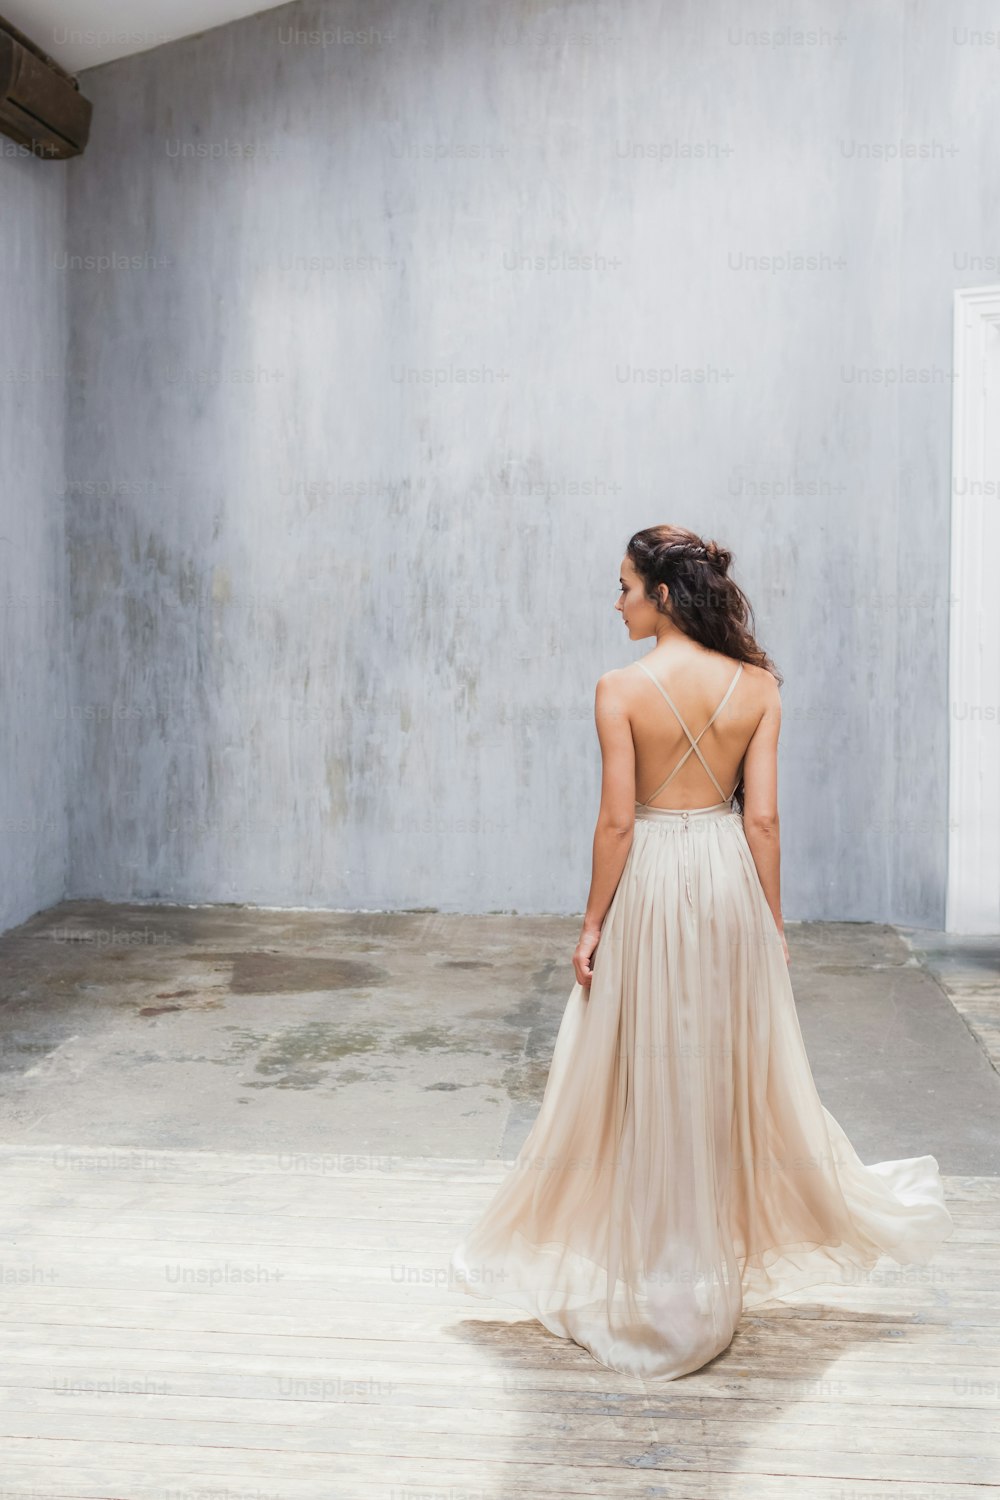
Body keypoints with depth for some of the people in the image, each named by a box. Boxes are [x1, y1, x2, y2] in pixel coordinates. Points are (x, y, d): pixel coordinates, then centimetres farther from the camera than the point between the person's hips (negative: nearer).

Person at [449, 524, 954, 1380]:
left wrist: (593, 924, -3)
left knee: (646, 1079, 9)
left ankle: (661, 1280, 21)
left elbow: (618, 821, -13)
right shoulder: (758, 685, -3)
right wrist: (772, 921, 5)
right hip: (731, 880, 3)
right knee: (743, 1069, 18)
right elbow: (762, 817, -3)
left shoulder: (623, 690, -13)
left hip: (651, 882, -3)